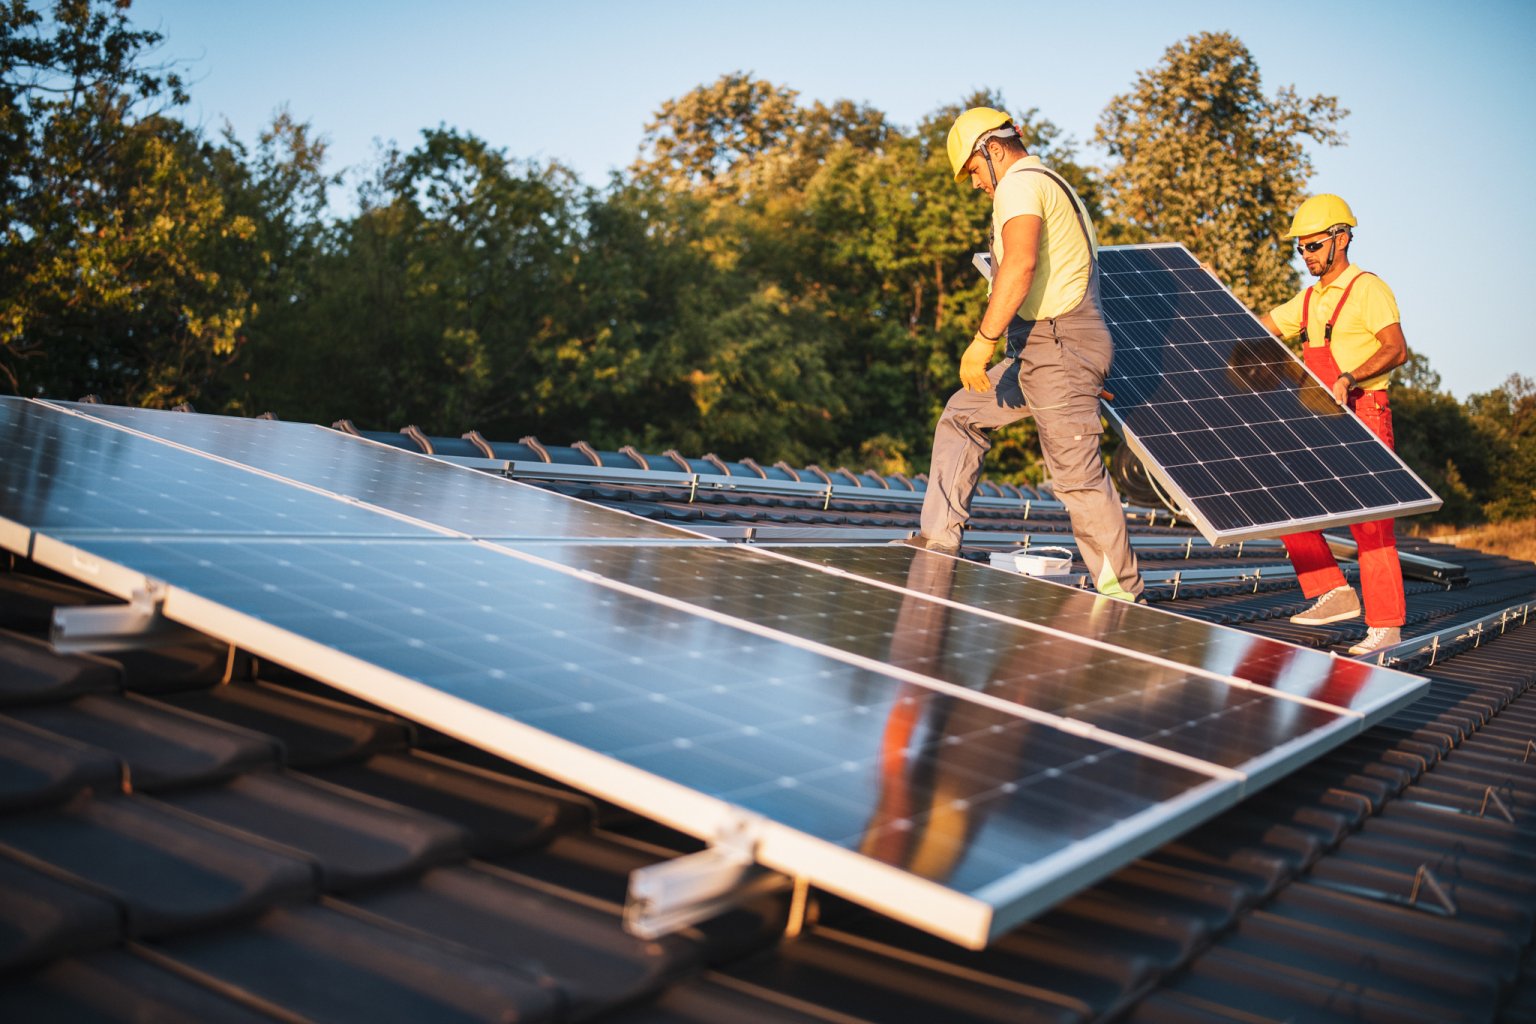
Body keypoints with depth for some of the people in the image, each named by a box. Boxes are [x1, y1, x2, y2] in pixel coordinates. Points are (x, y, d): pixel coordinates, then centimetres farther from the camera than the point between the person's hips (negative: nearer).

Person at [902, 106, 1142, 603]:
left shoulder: (1020, 182, -9)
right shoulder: (1053, 185, 23)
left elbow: (1020, 263, -26)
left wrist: (984, 339, -27)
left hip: (1057, 344, -11)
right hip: (1042, 347, 11)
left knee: (1077, 474, -7)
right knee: (960, 416, 16)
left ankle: (1122, 594, 1)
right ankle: (937, 543, 16)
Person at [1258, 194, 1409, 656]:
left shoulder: (1368, 289, -8)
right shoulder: (1309, 299, 17)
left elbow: (1396, 349, -21)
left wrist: (1349, 378, -36)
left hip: (1363, 415, -8)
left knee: (1368, 522, -8)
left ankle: (1386, 626, -3)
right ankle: (1335, 594, 13)